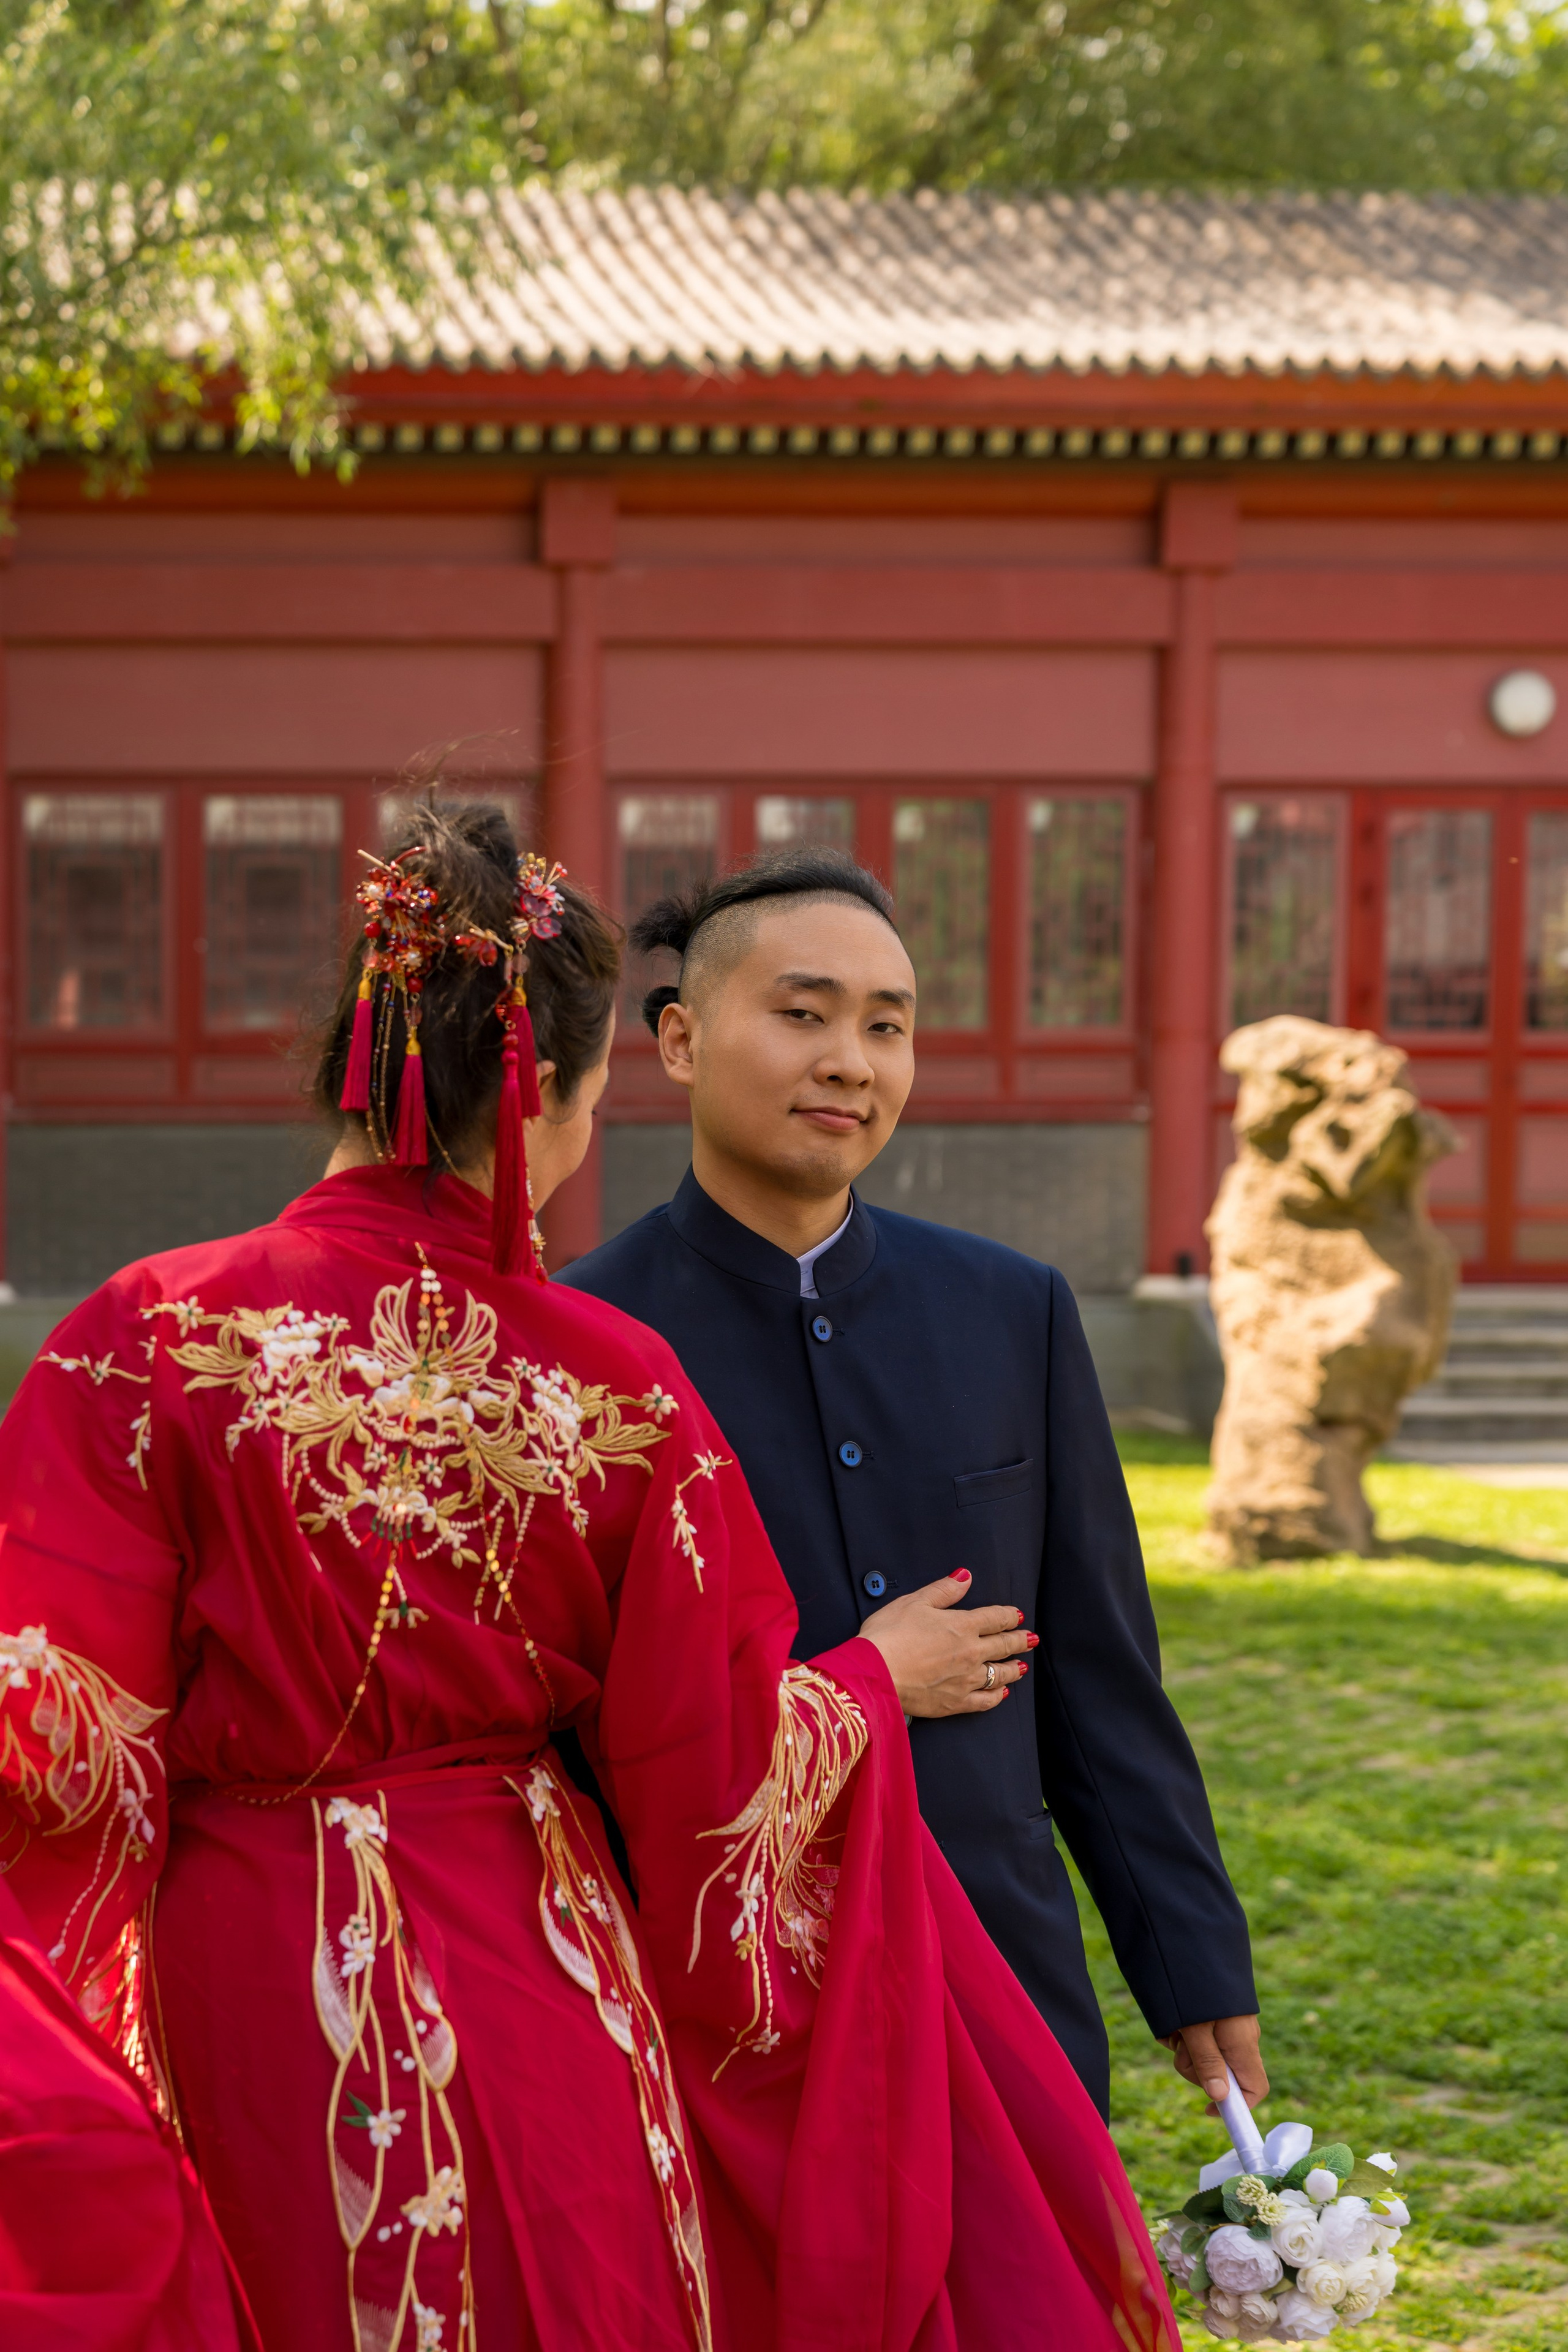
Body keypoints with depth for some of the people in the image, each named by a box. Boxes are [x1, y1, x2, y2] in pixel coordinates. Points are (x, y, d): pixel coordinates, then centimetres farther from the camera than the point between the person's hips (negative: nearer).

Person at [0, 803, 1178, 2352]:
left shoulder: (151, 1343, -12)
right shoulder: (617, 1384, -8)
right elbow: (713, 1774, 1)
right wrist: (875, 1678, 18)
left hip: (245, 2004, -1)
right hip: (545, 1998, 1)